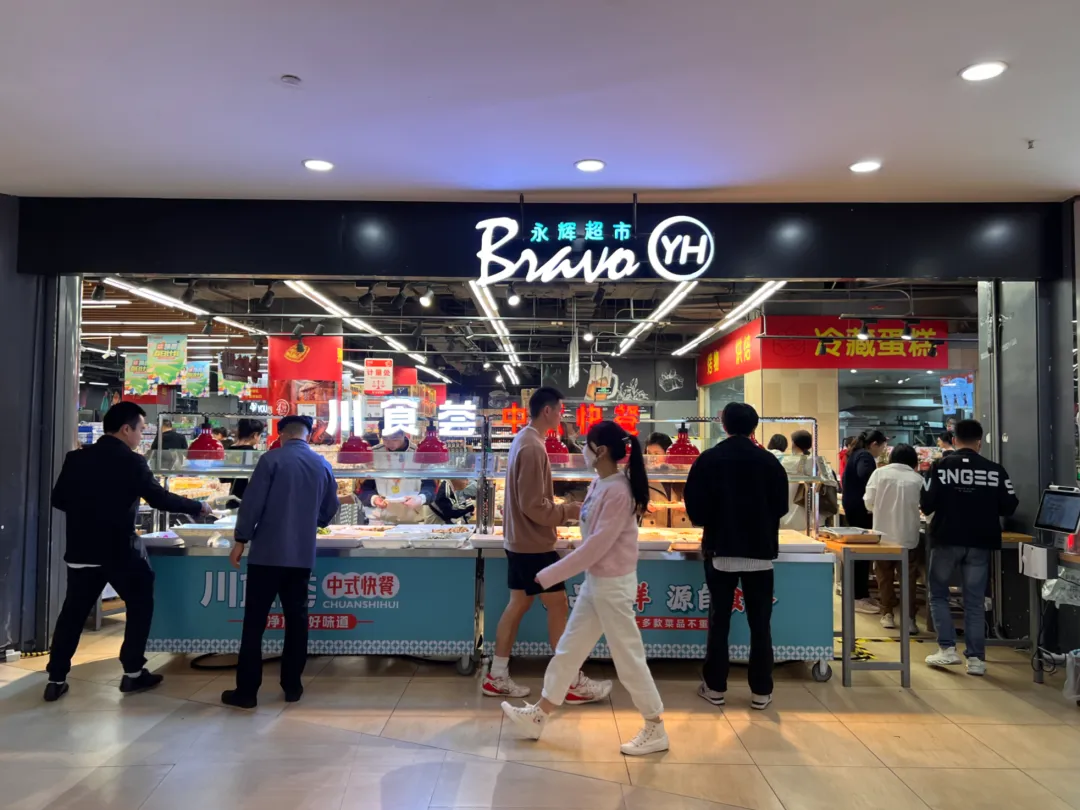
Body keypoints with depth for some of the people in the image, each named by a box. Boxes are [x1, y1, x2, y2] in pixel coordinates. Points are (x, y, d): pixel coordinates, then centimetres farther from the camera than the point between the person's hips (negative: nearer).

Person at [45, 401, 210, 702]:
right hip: (120, 550, -5)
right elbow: (160, 499, -11)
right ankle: (133, 673, 13)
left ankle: (56, 680, 16)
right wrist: (198, 507, 1)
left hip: (81, 550, 5)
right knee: (140, 605, 12)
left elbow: (58, 500, 9)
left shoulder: (76, 458, 2)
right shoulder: (132, 462, -13)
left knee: (72, 613, 15)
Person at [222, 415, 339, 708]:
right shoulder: (323, 465, 6)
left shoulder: (272, 459, -7)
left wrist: (240, 540, -1)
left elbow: (252, 502, -10)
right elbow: (330, 509, 15)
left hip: (268, 552, -4)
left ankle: (246, 691, 7)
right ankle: (292, 686, 18)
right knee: (296, 619, 12)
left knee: (254, 622, 3)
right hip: (302, 554, 4)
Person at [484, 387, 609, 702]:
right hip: (534, 544, -10)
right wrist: (571, 511, -13)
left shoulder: (523, 440, 11)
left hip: (520, 541, 10)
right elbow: (534, 507, -23)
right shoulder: (532, 447, -21)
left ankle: (497, 677, 21)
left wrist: (562, 509, 12)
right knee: (558, 605, -1)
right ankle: (574, 683, 9)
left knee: (518, 604, 14)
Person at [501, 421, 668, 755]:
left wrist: (549, 575, -19)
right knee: (568, 649, 16)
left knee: (628, 656, 3)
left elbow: (597, 544, -23)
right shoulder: (600, 484, 6)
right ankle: (538, 716, 28)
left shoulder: (617, 491, -22)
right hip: (595, 580, 10)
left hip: (613, 584, -10)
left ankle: (655, 729, 20)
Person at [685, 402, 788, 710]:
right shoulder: (769, 461, -3)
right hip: (761, 551, 1)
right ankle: (761, 691, 13)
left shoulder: (708, 459, -7)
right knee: (760, 623, 8)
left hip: (720, 550, -1)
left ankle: (715, 687, 14)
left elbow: (694, 507, -6)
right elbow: (781, 506, 4)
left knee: (719, 621, 8)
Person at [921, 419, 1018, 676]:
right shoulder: (995, 470, -4)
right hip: (980, 542, 2)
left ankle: (947, 649, 8)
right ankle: (975, 658, 10)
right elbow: (1009, 507, 0)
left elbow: (926, 505, -9)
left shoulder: (941, 466, -8)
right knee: (975, 601, 10)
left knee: (938, 594, 15)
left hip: (947, 540, -1)